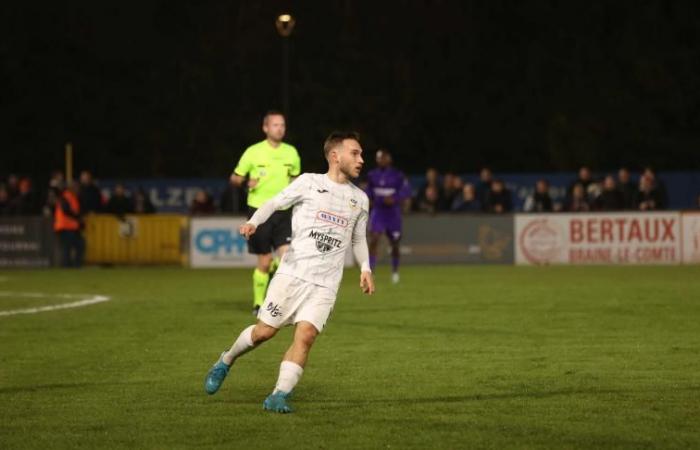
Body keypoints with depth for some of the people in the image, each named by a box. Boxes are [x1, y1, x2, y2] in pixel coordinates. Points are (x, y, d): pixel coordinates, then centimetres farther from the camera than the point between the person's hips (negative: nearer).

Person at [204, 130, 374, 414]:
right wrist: (253, 222, -12)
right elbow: (275, 203, 7)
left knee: (305, 336, -15)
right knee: (264, 331, -1)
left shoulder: (359, 199, 14)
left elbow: (359, 239, 25)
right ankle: (225, 363, 26)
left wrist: (365, 268, 9)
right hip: (292, 273, -3)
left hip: (325, 285, 3)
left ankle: (279, 395, -13)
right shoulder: (309, 183, 2)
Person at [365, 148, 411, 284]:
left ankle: (395, 271, 35)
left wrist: (394, 199, -23)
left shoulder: (398, 175, -9)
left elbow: (406, 191, -8)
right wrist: (368, 199, -4)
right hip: (377, 212, 1)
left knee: (394, 245, 11)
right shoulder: (372, 175, 2)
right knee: (373, 241, -18)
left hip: (393, 213, -1)